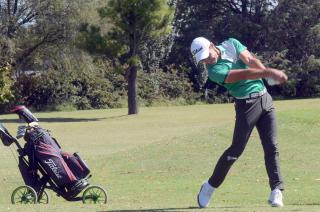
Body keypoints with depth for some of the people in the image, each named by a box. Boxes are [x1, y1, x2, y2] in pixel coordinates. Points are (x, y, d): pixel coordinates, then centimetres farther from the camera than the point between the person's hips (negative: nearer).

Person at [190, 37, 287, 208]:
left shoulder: (231, 44, 3)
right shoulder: (214, 71, -15)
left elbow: (251, 61, -8)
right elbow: (244, 74, -26)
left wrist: (269, 73, -24)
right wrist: (268, 72, -35)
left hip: (265, 99, 5)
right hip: (247, 104, -5)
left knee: (271, 147, -3)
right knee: (236, 149, -4)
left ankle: (276, 191, -4)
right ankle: (210, 186, 12)